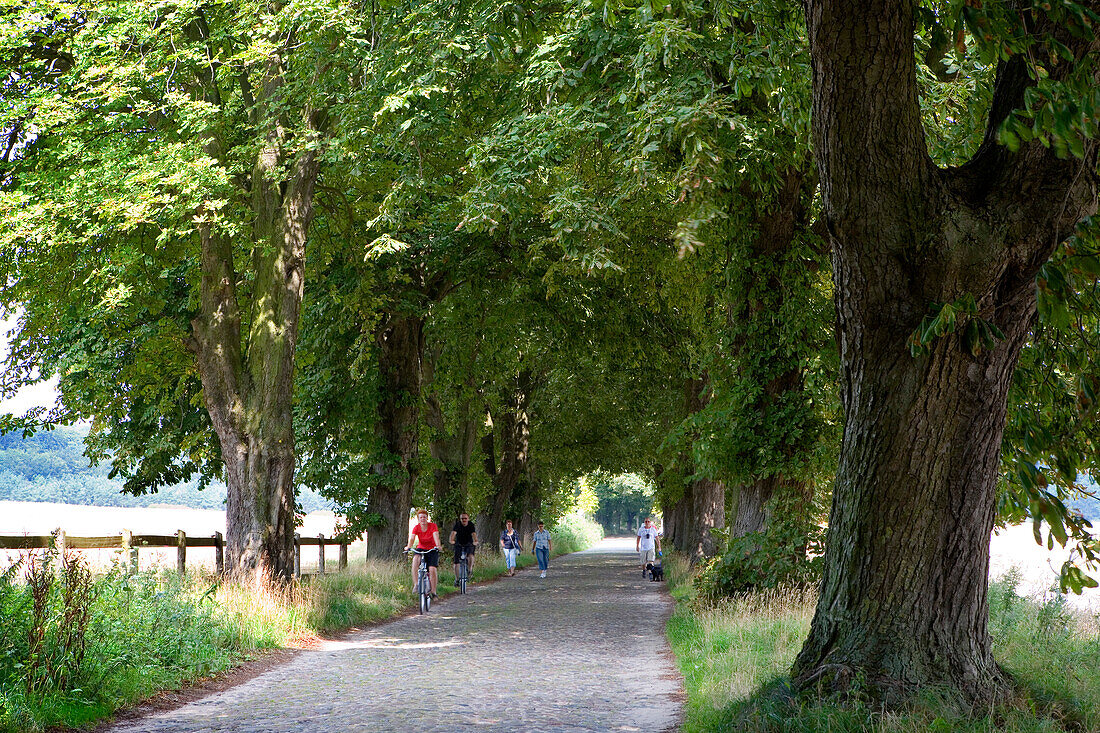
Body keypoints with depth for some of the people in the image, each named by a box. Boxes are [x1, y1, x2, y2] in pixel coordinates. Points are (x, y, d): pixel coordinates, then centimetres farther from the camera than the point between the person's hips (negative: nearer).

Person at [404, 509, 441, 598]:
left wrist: (438, 546, -46)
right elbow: (412, 538, -21)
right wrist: (408, 547, -42)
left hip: (432, 550, -1)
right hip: (421, 549, 1)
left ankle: (433, 591, -1)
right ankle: (415, 584, -31)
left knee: (432, 569, -19)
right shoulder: (416, 527, -7)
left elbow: (436, 536, -26)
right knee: (415, 560, -33)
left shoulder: (432, 526, -12)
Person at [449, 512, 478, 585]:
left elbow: (474, 534, -28)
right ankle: (457, 579, 9)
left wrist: (475, 541, -49)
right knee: (456, 562, -7)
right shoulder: (458, 524, -14)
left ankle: (470, 571, -9)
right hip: (459, 545, 1)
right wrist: (451, 540, -50)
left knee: (470, 555, -31)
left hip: (469, 544, -1)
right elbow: (453, 533, -30)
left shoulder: (471, 525, -13)